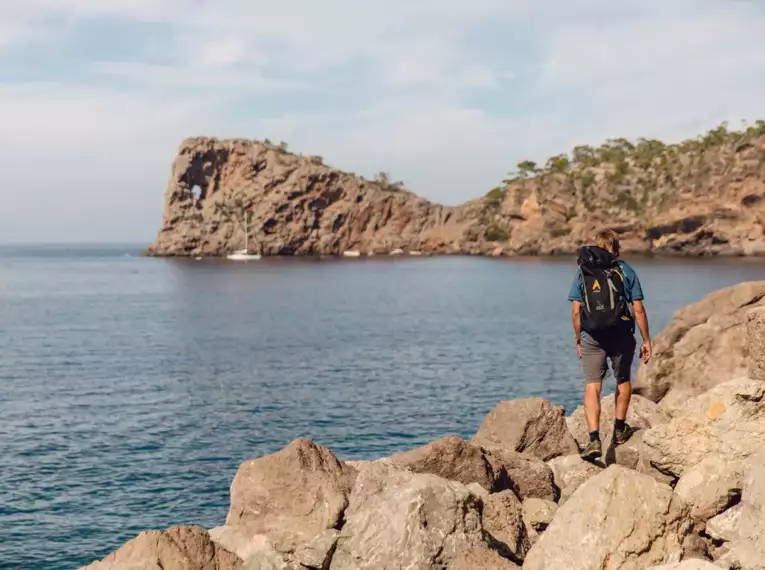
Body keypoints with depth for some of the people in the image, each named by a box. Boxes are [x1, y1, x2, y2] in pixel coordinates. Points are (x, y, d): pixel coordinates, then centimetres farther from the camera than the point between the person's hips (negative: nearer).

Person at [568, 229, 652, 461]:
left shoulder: (582, 272, 4)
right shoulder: (626, 271, 1)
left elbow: (576, 311, 1)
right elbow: (638, 309, -3)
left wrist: (578, 339, 12)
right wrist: (646, 340, 4)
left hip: (591, 338, 0)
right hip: (621, 336, 0)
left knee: (592, 387, 0)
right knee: (623, 381, 22)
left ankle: (594, 439, -14)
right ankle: (619, 429, 34)